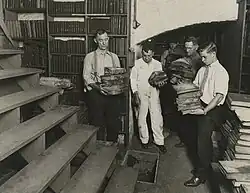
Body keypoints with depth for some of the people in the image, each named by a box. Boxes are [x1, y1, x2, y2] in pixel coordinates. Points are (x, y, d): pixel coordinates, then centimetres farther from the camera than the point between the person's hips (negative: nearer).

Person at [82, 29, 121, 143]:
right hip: (96, 93, -3)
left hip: (112, 93, 3)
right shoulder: (90, 57, 5)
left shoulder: (114, 57, 16)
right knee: (97, 124, 1)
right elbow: (86, 76, -3)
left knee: (114, 123, 5)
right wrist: (97, 87, -20)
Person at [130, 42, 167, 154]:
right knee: (142, 117, 4)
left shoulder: (157, 64, 12)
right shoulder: (137, 63, 6)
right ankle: (144, 140, 19)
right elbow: (133, 78, 6)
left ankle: (159, 141, 10)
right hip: (141, 93, -1)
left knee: (157, 117, -2)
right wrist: (135, 92, -5)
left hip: (153, 92, 1)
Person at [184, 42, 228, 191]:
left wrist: (204, 111, -25)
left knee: (203, 139, -5)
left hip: (213, 110, -7)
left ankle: (201, 175, 10)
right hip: (202, 107, 7)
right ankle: (206, 166, 39)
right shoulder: (203, 70, 6)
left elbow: (219, 96, -21)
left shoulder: (221, 72, -16)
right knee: (204, 139, 18)